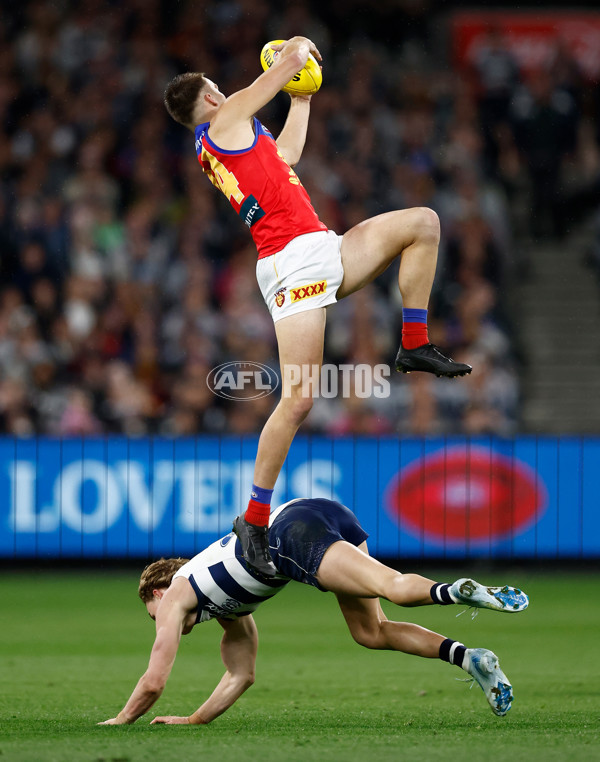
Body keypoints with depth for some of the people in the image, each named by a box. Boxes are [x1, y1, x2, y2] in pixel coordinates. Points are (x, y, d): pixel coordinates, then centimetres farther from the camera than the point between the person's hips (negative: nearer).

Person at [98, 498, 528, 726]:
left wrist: (119, 722, 34)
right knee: (371, 633, 10)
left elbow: (154, 682, 20)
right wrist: (194, 721, 48)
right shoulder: (228, 610, 40)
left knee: (395, 587, -21)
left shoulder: (174, 595, 21)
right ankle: (469, 658, -6)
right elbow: (240, 676, 46)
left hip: (295, 532, -7)